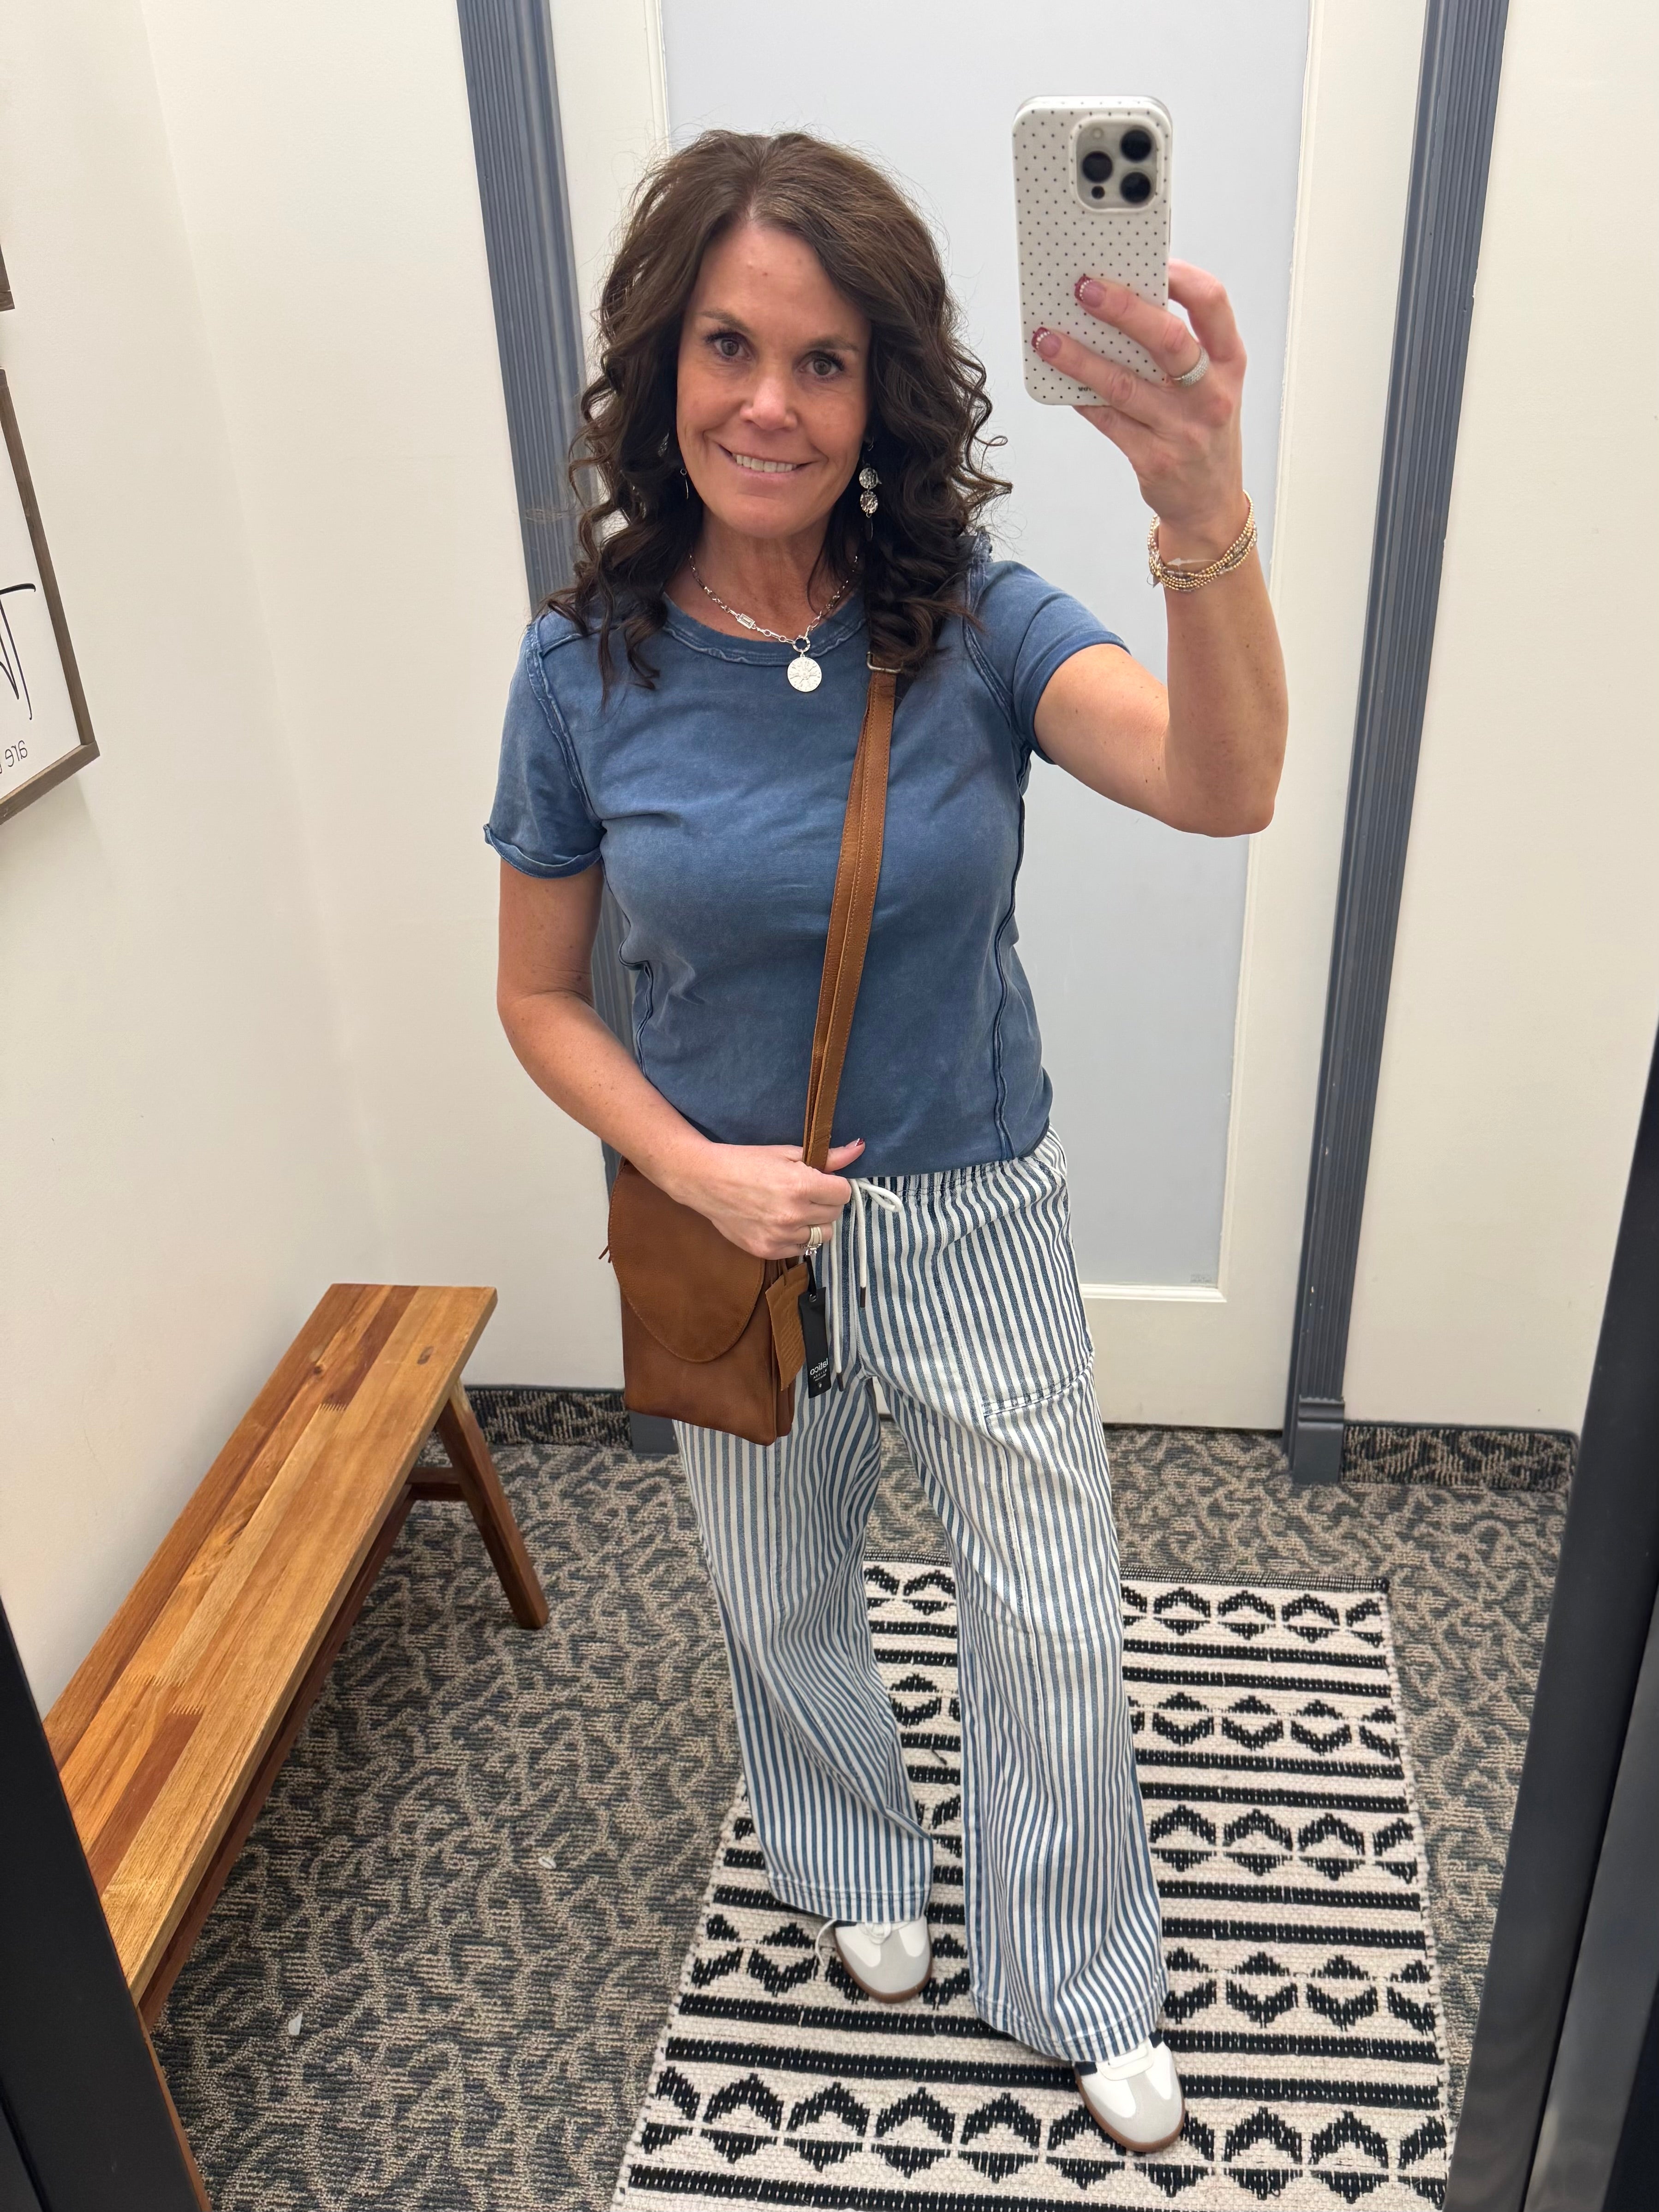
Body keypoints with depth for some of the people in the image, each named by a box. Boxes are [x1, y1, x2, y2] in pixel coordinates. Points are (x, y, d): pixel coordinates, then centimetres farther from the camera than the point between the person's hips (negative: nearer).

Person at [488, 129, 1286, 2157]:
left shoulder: (973, 624, -15)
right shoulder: (587, 667, -12)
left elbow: (1222, 787, -34)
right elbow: (539, 997, -3)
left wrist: (1207, 522, -53)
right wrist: (698, 1170, -18)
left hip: (977, 1222, 0)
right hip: (735, 1240, 1)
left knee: (1055, 1630, 12)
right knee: (783, 1607, 23)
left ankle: (1080, 1994, 41)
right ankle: (858, 1869, 56)